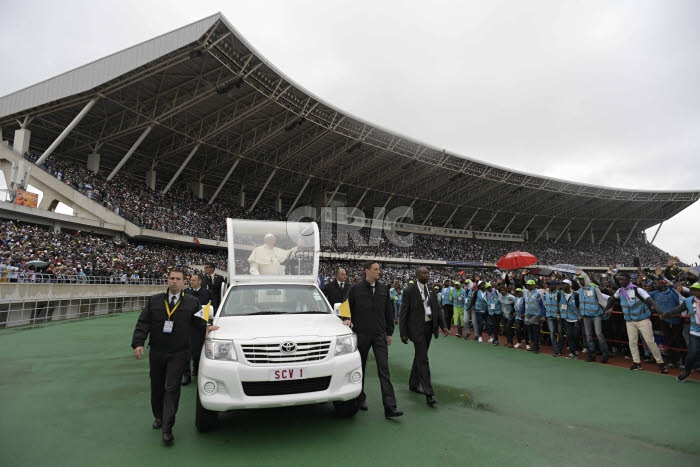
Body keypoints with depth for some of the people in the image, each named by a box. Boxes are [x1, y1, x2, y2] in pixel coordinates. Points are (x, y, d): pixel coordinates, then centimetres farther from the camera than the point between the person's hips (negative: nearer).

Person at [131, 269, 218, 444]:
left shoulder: (192, 303, 0)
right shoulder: (155, 300, 4)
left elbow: (199, 321, 7)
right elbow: (143, 323, 1)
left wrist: (207, 327, -14)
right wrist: (138, 343, -10)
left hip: (178, 354, -3)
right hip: (156, 352, 3)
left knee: (172, 389, -5)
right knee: (157, 387, 17)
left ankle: (167, 429, 1)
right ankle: (158, 417, 39)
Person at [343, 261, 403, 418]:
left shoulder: (383, 289, 6)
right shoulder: (356, 289, -4)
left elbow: (388, 311, 11)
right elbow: (347, 307, 7)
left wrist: (389, 332, 11)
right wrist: (347, 319, -11)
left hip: (379, 335, 2)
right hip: (361, 334, -1)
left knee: (384, 369, -4)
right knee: (360, 368, 13)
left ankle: (390, 407, -3)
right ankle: (360, 399, 32)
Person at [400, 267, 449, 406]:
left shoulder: (431, 290, 9)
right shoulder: (410, 291, -10)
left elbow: (438, 309, 10)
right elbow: (403, 313, -8)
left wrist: (443, 326, -2)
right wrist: (403, 333, -10)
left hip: (429, 327, 7)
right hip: (417, 328, -6)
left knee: (419, 357, 18)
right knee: (423, 360, -8)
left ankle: (413, 384, 33)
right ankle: (429, 394, -5)